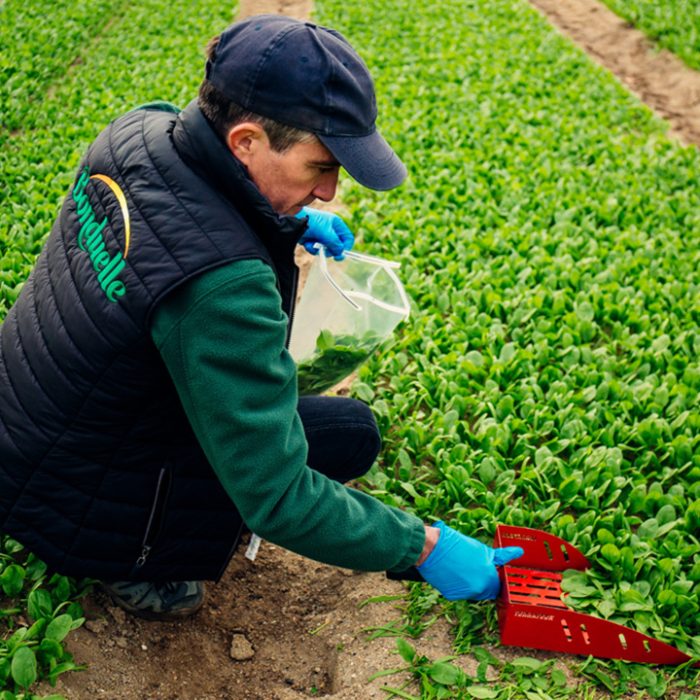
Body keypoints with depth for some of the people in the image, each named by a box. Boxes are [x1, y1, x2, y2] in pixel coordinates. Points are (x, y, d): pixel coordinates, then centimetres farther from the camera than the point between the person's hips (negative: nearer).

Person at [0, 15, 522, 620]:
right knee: (351, 434, -5)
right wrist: (423, 546, -20)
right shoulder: (220, 284, -37)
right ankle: (140, 566, 5)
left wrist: (290, 221, 3)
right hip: (72, 512, -8)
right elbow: (277, 502, -30)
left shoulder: (139, 131, -11)